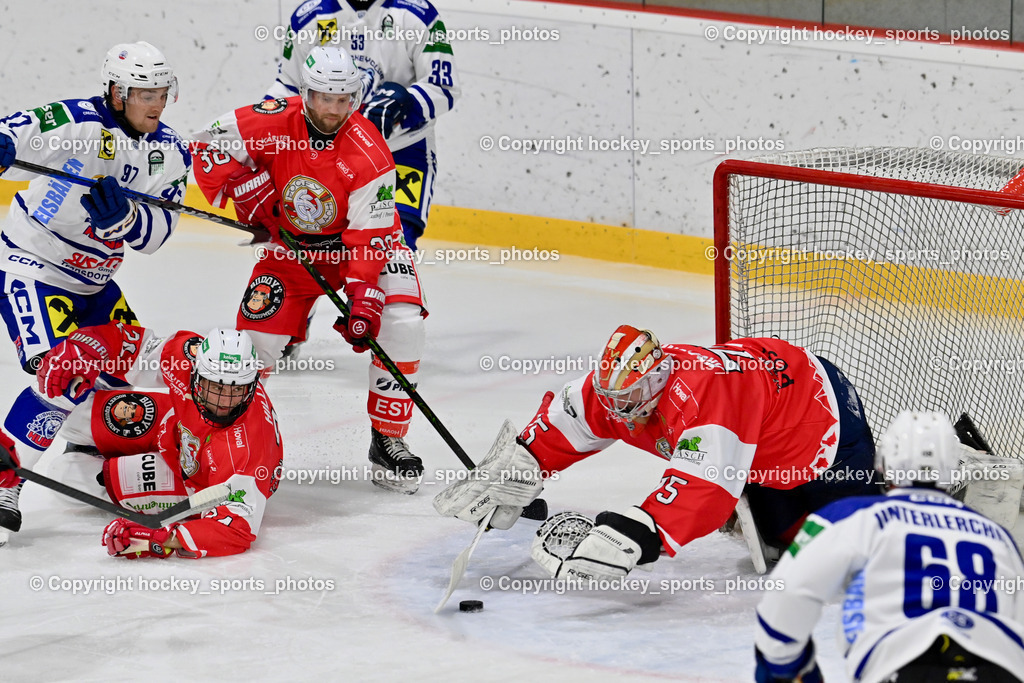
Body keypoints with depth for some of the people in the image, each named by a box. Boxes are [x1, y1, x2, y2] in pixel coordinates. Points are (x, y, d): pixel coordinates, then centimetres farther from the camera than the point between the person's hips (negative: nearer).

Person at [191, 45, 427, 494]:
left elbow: (372, 237, -25)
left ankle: (388, 443, -8)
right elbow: (210, 146, -8)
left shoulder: (369, 154, -26)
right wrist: (248, 193, -17)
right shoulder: (272, 123, -20)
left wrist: (363, 300, -32)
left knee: (402, 326, -20)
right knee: (259, 329, -12)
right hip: (294, 245, 1)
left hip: (363, 242, -1)